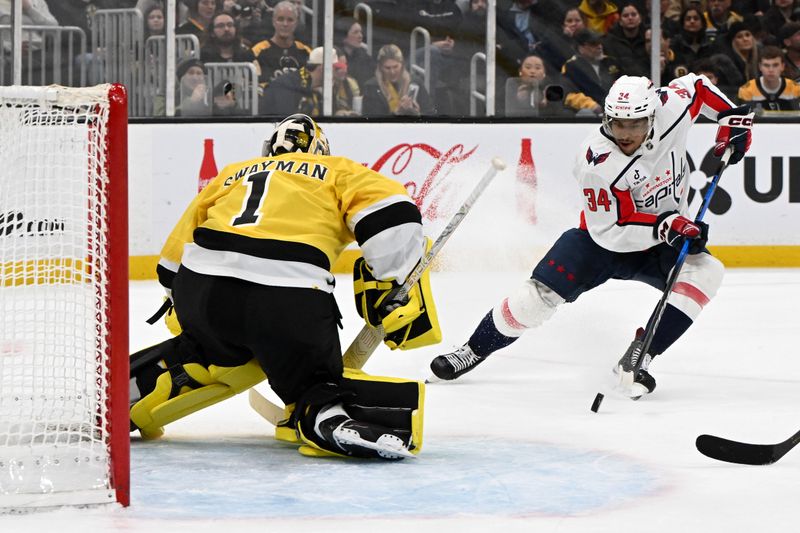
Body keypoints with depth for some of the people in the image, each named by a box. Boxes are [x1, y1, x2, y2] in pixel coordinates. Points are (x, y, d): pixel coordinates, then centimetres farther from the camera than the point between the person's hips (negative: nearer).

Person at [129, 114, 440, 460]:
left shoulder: (232, 175, 32)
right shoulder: (336, 171, 21)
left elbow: (176, 253, 33)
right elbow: (391, 210, 3)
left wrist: (187, 316, 45)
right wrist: (391, 289, 7)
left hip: (199, 289, 4)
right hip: (289, 300, -4)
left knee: (207, 347, 34)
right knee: (313, 381, 9)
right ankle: (330, 418, -23)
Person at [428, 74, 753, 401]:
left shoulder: (671, 107, -19)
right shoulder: (596, 162, -31)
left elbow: (697, 85, 5)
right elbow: (611, 231, -29)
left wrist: (733, 118, -4)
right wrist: (666, 225, -38)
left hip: (662, 243, 3)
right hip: (601, 238, -3)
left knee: (705, 272, -25)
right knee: (543, 291, -16)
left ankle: (637, 359, -22)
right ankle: (475, 349, 8)